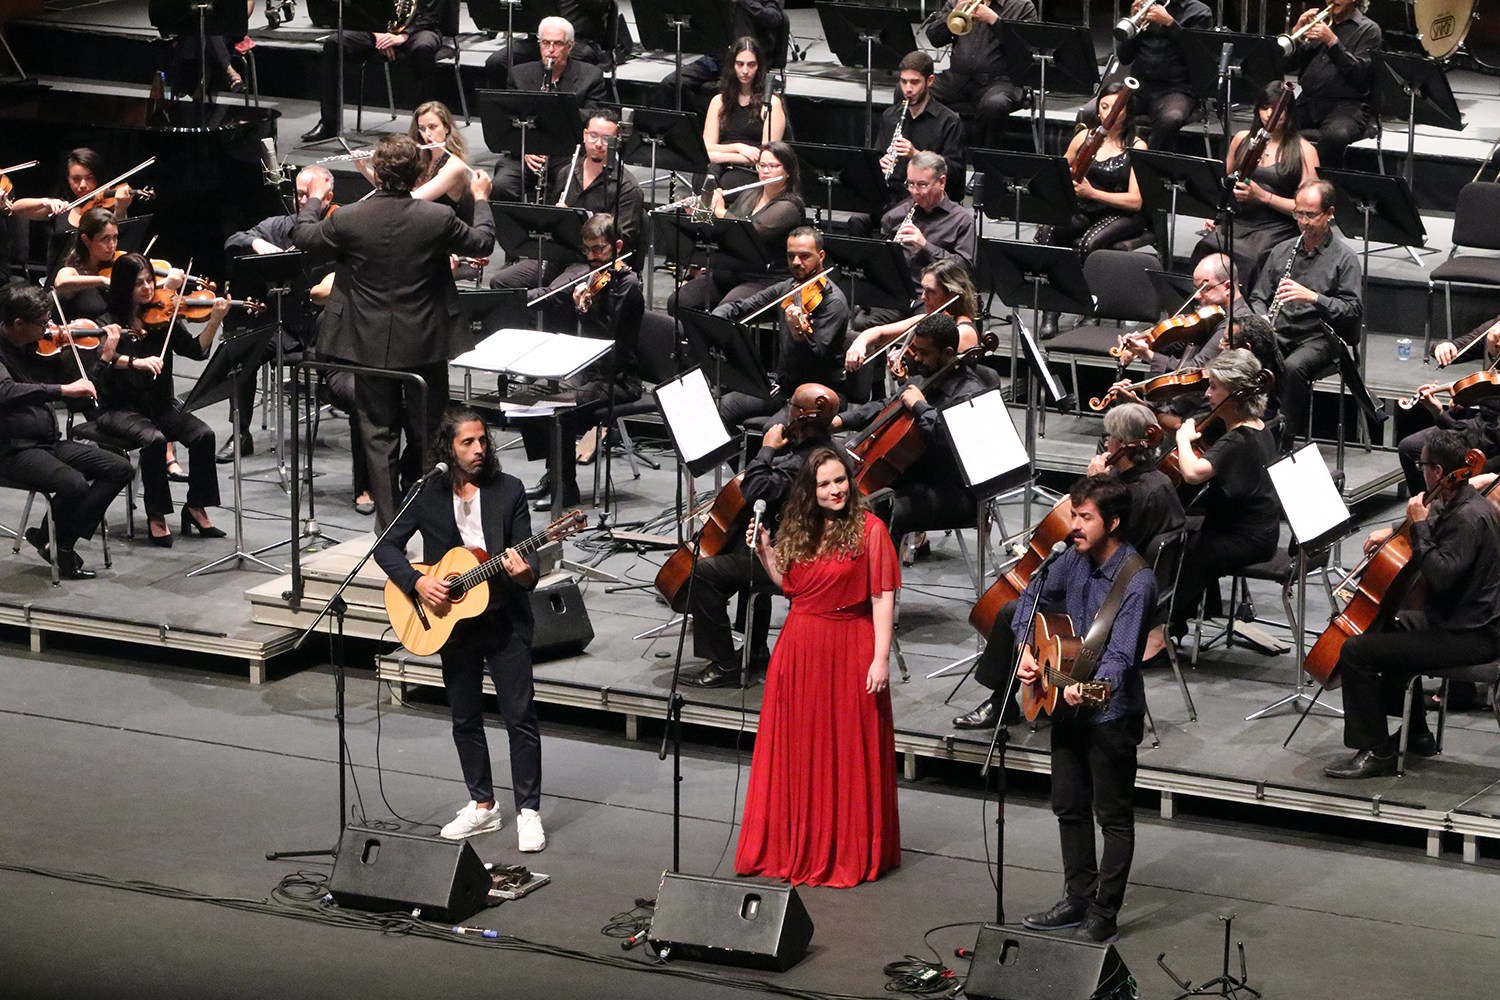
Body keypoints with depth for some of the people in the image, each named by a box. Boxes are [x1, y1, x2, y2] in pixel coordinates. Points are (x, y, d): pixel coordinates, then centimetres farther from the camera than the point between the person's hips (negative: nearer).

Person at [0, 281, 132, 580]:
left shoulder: (35, 348, 9)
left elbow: (76, 387, 22)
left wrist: (105, 357, 12)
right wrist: (63, 389, -41)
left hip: (50, 443, 9)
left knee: (119, 468, -1)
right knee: (74, 484, -30)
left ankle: (52, 536, 0)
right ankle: (58, 543, 1)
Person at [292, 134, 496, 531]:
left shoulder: (348, 219, -14)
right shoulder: (438, 218, -15)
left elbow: (303, 237, 5)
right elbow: (482, 244, 3)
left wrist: (314, 199, 24)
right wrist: (481, 200, 21)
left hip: (370, 345, 0)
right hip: (425, 345, 0)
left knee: (379, 436, 9)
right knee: (429, 436, 13)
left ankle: (388, 524, 10)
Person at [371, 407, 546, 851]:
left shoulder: (508, 490, -6)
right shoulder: (427, 494, -3)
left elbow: (525, 552, -6)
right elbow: (386, 547, 0)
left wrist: (525, 573, -29)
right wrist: (416, 582, -16)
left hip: (505, 618, -2)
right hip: (449, 619, 2)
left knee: (521, 716, -3)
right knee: (465, 718, 12)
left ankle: (528, 812, 4)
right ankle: (482, 805, 25)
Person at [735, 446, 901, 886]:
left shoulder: (869, 529, -10)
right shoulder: (799, 529, 10)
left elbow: (883, 598, -11)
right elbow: (789, 584, 14)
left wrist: (881, 658, -15)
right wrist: (764, 552, 0)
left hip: (849, 651, -6)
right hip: (799, 648, 6)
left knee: (848, 753, 2)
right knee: (797, 752, 11)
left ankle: (849, 852, 12)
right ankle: (796, 846, 22)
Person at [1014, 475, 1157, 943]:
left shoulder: (1136, 583, -22)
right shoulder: (1076, 560, 0)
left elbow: (1120, 656, -28)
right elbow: (1033, 596, 17)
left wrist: (1089, 688, -45)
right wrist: (1025, 651, 3)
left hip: (1111, 714, -8)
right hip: (1067, 707, 8)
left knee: (1113, 815, 4)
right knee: (1068, 807, 17)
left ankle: (1105, 914, 10)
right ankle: (1078, 900, 30)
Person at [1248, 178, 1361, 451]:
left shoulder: (1344, 258, 0)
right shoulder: (1281, 251, 16)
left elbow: (1354, 311, -8)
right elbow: (1259, 297, 19)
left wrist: (1313, 297, -22)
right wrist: (1261, 319, -5)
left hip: (1319, 337, -4)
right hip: (1278, 334, 4)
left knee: (1293, 367, -37)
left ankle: (1284, 439, -27)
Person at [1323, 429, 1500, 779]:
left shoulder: (1468, 518, -24)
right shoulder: (1458, 504, 8)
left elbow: (1440, 575, -34)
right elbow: (1435, 527, 31)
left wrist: (1419, 525, -24)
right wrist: (1393, 531, 16)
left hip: (1468, 637, -11)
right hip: (1459, 618, 11)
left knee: (1356, 651, -15)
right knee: (1385, 628, 32)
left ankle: (1375, 752, -6)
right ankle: (1415, 733, 36)